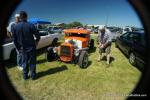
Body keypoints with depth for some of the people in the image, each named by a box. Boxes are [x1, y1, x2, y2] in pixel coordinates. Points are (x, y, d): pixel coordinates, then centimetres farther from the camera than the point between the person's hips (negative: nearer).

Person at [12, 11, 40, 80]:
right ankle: (33, 75, 21)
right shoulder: (31, 25, -15)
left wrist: (18, 48, 13)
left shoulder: (15, 27, -4)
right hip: (31, 47, -3)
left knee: (25, 62, 18)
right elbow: (38, 36, -9)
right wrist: (36, 41, 12)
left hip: (23, 48, 3)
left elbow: (15, 40, 2)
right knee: (32, 62, 10)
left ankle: (25, 76, 29)